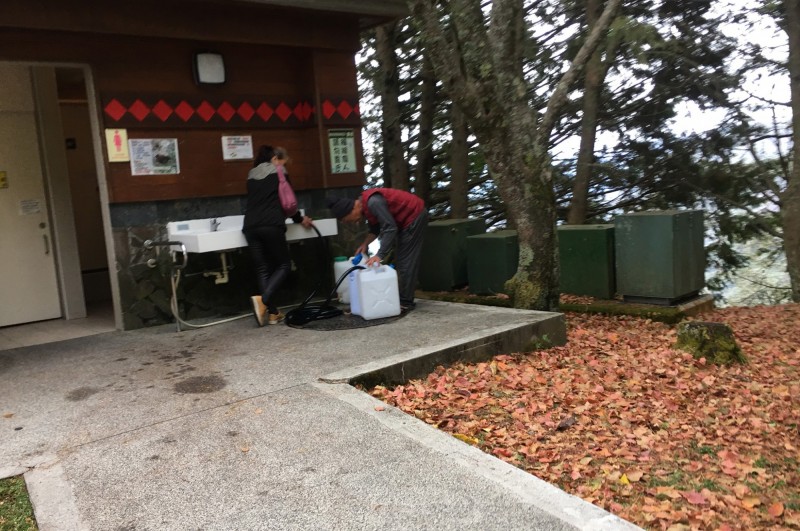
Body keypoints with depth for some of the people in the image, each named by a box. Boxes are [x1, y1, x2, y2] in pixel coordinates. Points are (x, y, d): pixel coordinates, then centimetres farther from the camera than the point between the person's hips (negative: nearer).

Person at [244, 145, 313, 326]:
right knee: (283, 265, 5)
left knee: (262, 269, 7)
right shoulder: (279, 173, 9)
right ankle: (262, 299, -17)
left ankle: (273, 313, 4)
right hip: (271, 225, -5)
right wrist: (300, 219, 27)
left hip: (250, 226, 5)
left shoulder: (252, 175, 24)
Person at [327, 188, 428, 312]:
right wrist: (365, 244, -1)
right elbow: (376, 228, 14)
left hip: (415, 215, -10)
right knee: (401, 259, 13)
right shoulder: (365, 204, 3)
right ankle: (404, 299, 18)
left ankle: (405, 302, -5)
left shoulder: (373, 202, -28)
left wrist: (380, 255, -33)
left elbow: (390, 228, -31)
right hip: (408, 218, 10)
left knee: (406, 260, -9)